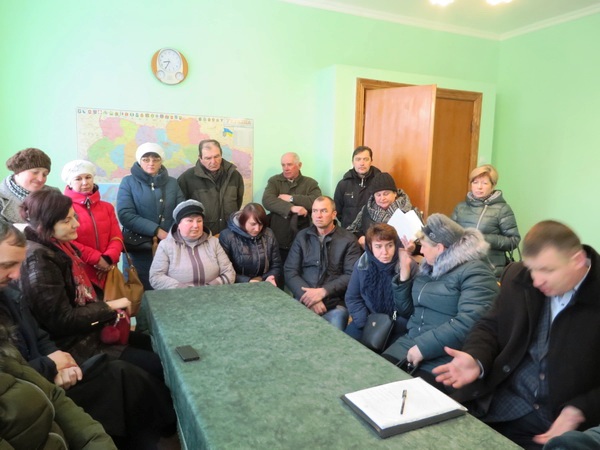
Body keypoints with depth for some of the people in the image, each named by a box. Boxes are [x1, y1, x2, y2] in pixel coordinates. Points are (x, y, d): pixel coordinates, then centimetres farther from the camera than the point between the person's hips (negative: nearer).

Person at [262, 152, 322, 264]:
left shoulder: (310, 183, 5)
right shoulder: (274, 181, 7)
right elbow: (267, 200, -12)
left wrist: (291, 198, -13)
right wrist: (291, 208, -24)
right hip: (278, 241, 1)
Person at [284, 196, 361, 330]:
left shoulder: (348, 240, 2)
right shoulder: (302, 236, 10)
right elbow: (290, 272, 3)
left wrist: (323, 292, -16)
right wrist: (308, 296, -12)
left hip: (335, 304, -1)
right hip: (303, 301, 2)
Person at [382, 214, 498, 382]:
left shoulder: (474, 272, -11)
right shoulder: (429, 268, 14)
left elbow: (469, 323, -24)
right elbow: (406, 310, 17)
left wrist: (424, 347, -23)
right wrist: (404, 272, 6)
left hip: (446, 358, -6)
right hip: (411, 343, 7)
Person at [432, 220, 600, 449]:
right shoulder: (518, 277, 0)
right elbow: (491, 326, 6)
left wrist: (578, 413, -20)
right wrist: (475, 360, -12)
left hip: (572, 425, -2)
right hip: (502, 407, 2)